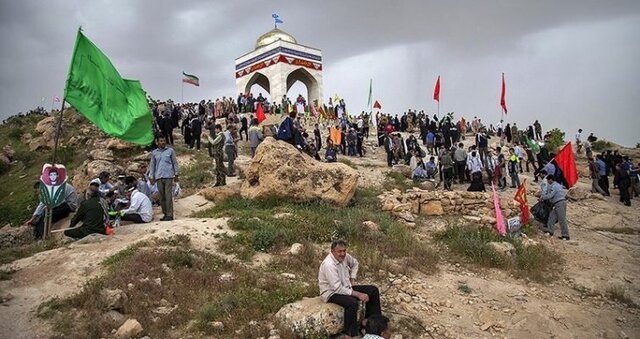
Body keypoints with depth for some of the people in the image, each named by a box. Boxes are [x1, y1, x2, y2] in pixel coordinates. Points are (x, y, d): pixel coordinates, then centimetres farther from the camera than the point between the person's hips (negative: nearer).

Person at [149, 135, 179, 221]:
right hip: (159, 177, 3)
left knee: (168, 196, -8)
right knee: (162, 196, 7)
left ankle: (170, 215, -5)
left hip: (168, 176, -3)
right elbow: (152, 165, 15)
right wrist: (151, 177, 11)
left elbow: (175, 163, 7)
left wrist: (176, 174, 4)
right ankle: (165, 214, 15)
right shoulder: (154, 153, 11)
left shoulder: (170, 151, 4)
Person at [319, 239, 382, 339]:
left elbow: (355, 263, 21)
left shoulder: (345, 256, -5)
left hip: (346, 287, 9)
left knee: (373, 290, 3)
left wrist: (352, 278, 8)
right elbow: (338, 289, -31)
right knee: (352, 303, -37)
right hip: (332, 293, -9)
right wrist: (358, 294, -26)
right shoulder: (328, 264, -29)